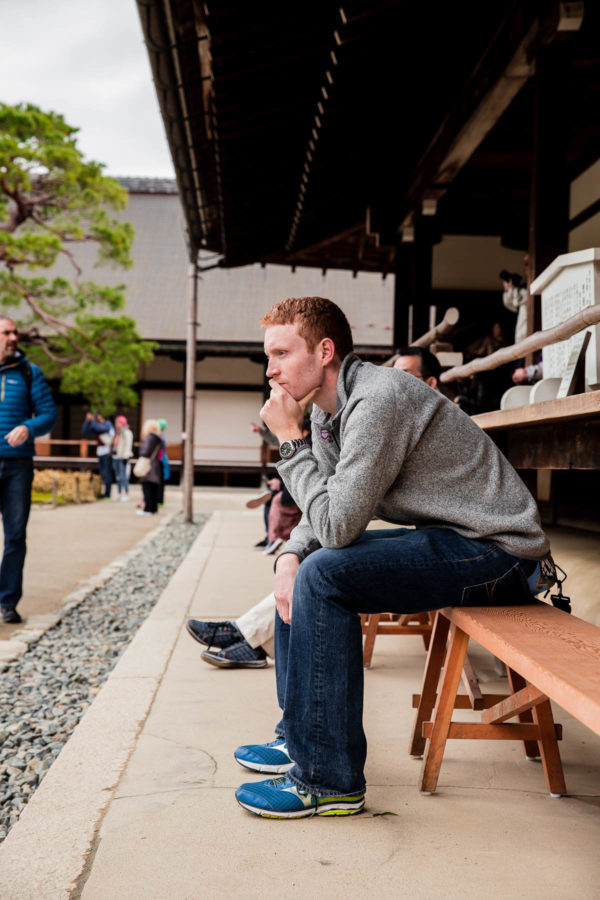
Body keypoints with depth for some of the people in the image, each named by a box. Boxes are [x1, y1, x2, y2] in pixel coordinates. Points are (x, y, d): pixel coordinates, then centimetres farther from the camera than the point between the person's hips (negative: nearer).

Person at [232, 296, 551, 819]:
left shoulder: (378, 400, -22)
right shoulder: (329, 409, 8)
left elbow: (337, 525, -26)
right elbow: (325, 516, 12)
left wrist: (290, 440, -17)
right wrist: (290, 555, -8)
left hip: (499, 551, -10)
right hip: (452, 539, 10)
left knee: (324, 575, -23)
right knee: (300, 565, 10)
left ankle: (329, 780, -13)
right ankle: (301, 734, 19)